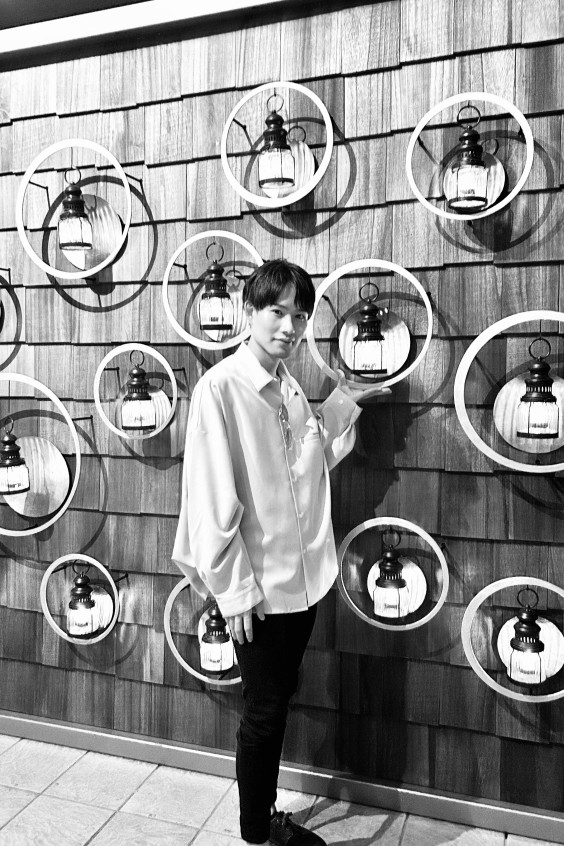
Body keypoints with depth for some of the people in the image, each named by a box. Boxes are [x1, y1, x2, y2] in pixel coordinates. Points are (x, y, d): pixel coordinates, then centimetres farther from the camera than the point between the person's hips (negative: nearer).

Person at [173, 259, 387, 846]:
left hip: (303, 577, 7)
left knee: (277, 701, 21)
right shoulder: (220, 386, -16)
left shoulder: (289, 389, 6)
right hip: (257, 587, -7)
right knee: (265, 711, 10)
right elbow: (211, 499, -18)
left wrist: (342, 406, 5)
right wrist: (234, 589, -16)